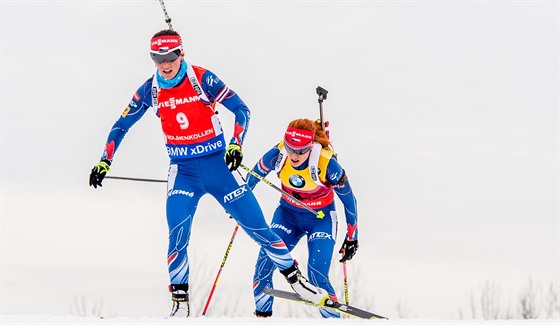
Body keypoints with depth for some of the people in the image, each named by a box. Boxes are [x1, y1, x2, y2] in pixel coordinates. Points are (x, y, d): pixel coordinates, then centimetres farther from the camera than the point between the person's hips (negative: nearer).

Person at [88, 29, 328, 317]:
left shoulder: (202, 79, -11)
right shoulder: (150, 91, -2)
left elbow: (241, 109, -8)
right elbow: (121, 126, 10)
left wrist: (236, 144, -21)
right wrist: (104, 162, 4)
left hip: (218, 164, -1)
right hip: (183, 171, 1)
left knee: (257, 227, 0)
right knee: (177, 235, -17)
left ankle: (295, 278, 16)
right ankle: (180, 303, -7)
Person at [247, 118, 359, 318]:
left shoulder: (327, 164, -29)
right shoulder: (277, 155, -22)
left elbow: (348, 200, -13)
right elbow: (254, 175, 2)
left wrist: (351, 238, -4)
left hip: (321, 219, -3)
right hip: (287, 214, 3)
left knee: (317, 276, -17)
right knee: (265, 262, -13)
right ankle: (262, 314, 6)